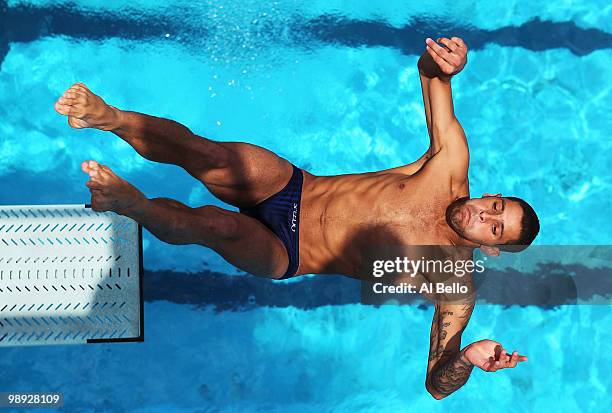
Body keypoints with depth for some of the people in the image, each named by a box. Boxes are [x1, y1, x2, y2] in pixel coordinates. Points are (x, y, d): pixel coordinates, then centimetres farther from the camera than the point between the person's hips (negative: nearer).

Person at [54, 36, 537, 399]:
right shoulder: (452, 168, -2)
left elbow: (437, 384, -11)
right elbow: (429, 70, -4)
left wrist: (467, 358, -34)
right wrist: (442, 67, -29)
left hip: (287, 258, -2)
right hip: (293, 186, 3)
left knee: (217, 223, -33)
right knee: (212, 156, -26)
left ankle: (130, 202, -8)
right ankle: (109, 117, -10)